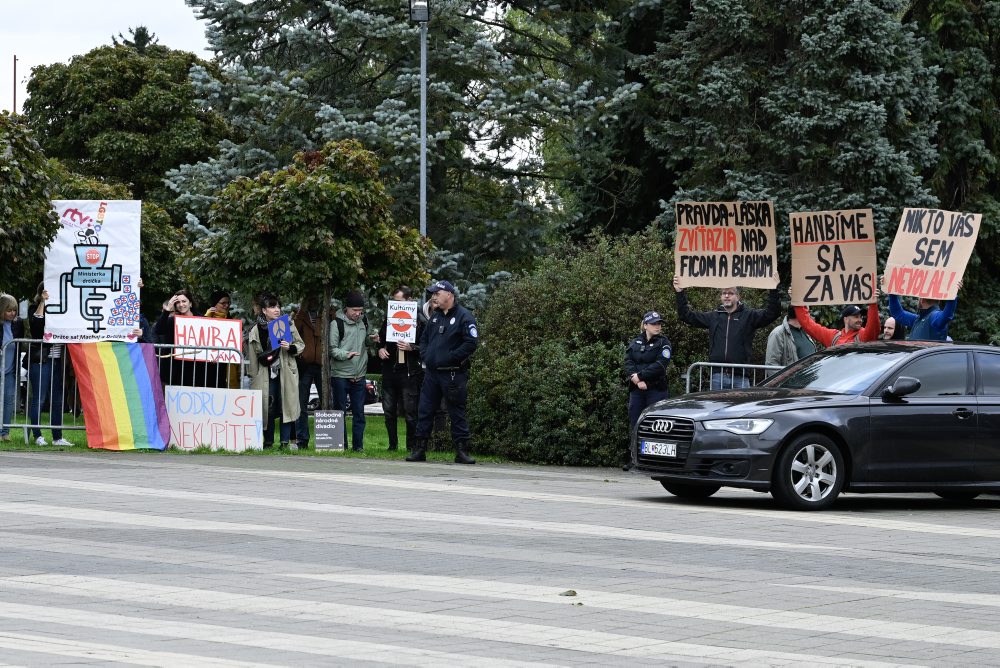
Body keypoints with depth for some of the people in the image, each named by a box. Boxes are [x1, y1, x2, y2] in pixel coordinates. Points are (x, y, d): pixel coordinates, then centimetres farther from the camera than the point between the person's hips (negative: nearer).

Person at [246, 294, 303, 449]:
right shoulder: (256, 330, 5)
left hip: (286, 372, 0)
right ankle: (268, 441, 7)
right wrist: (254, 378, 6)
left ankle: (286, 441, -2)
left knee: (286, 405, -5)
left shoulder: (288, 325, 6)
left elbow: (300, 345, 12)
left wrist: (290, 347, -10)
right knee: (267, 407, -2)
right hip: (266, 375, 0)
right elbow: (253, 357, 8)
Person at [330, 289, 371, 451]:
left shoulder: (364, 321, 11)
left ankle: (358, 445, 9)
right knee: (340, 412, 1)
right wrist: (346, 354, -26)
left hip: (359, 376, 4)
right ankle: (341, 445, 6)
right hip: (340, 375, -4)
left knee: (359, 412, 4)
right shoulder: (337, 323, -5)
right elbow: (332, 349, -10)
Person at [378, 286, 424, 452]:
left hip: (409, 372, -6)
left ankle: (412, 447, 4)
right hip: (389, 371, 6)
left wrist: (411, 348, -19)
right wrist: (380, 349, 5)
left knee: (410, 413, -4)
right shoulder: (389, 318, 13)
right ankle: (393, 445, 18)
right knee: (389, 411, 8)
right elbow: (381, 338, 25)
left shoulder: (419, 321, -3)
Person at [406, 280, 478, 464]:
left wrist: (450, 358, -17)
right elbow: (424, 338, 26)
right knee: (424, 411, 6)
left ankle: (462, 451, 2)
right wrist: (425, 356, 8)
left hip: (453, 374, -7)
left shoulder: (464, 317, -8)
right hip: (431, 372, 7)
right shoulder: (435, 316, 16)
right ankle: (419, 450, 12)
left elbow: (471, 343, -16)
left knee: (457, 413, -2)